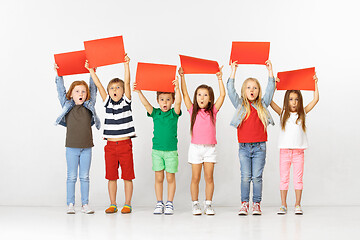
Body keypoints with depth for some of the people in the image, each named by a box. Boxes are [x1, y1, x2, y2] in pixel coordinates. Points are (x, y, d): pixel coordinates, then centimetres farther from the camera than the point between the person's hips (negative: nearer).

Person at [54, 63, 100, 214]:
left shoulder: (89, 106, 6)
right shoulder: (67, 106, 4)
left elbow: (93, 89, 8)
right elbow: (60, 89, 3)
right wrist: (59, 74, -4)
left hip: (86, 147, 1)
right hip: (72, 147, -1)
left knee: (85, 177, 6)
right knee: (71, 177, 2)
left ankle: (85, 205, 11)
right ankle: (70, 204, 8)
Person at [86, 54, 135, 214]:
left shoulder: (126, 101, 1)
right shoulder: (107, 102, 8)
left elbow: (127, 82, -9)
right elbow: (99, 86, 3)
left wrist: (126, 65, -17)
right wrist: (91, 71, -3)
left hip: (125, 145, -3)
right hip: (111, 145, 3)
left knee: (127, 176, 2)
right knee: (111, 176, 6)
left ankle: (127, 204, 9)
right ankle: (113, 204, 15)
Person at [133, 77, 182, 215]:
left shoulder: (174, 113, -1)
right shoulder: (155, 113, 5)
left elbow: (178, 102, -18)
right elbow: (145, 104, -8)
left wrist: (177, 88, -30)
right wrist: (139, 92, -21)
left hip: (171, 151, -2)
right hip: (157, 150, 2)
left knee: (170, 178, 3)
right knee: (158, 178, 6)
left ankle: (169, 203, 11)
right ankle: (159, 203, 13)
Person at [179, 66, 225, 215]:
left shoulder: (213, 111, 5)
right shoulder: (193, 111, 5)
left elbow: (222, 95, 0)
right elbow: (184, 93, 1)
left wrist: (219, 78, -4)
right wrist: (182, 77, -4)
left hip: (210, 148, 0)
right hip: (195, 147, 0)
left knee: (209, 177, 1)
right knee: (195, 178, 1)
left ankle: (208, 204, 8)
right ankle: (195, 204, 8)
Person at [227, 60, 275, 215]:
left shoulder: (262, 105, 9)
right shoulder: (240, 105, 6)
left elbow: (270, 89, 4)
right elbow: (230, 90, -2)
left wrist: (270, 71, 1)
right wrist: (233, 71, -4)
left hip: (259, 147, 0)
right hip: (244, 147, 0)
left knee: (257, 177, 1)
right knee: (245, 177, 1)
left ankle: (256, 204, 8)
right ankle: (244, 204, 7)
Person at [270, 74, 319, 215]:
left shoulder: (303, 113, 6)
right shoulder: (283, 113, 4)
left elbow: (316, 99, 3)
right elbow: (270, 101, -3)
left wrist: (315, 83, 3)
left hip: (298, 151, 0)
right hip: (285, 150, 0)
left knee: (298, 178, 2)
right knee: (283, 178, 2)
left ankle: (297, 205, 8)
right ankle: (283, 205, 7)